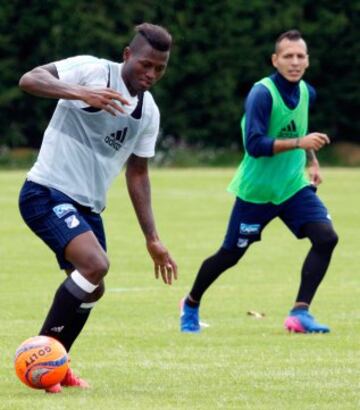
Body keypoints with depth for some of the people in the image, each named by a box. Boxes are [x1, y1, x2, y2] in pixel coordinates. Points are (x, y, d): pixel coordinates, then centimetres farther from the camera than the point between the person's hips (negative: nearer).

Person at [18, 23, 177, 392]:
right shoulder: (91, 70, -9)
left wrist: (152, 239, 17)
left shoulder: (149, 112, 11)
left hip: (87, 207, 8)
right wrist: (81, 92, -36)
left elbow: (137, 173, 20)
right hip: (47, 192, -8)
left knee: (90, 290, 14)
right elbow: (29, 80, -20)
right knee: (95, 265, -25)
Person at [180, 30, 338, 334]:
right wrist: (299, 142, -35)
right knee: (230, 255, 7)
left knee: (326, 237, -17)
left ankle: (300, 312, -14)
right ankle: (191, 305, 33)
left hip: (294, 185, 5)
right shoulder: (262, 94, -21)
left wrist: (313, 161, 12)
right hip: (256, 191, -5)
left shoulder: (306, 92, 1)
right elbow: (254, 145, -29)